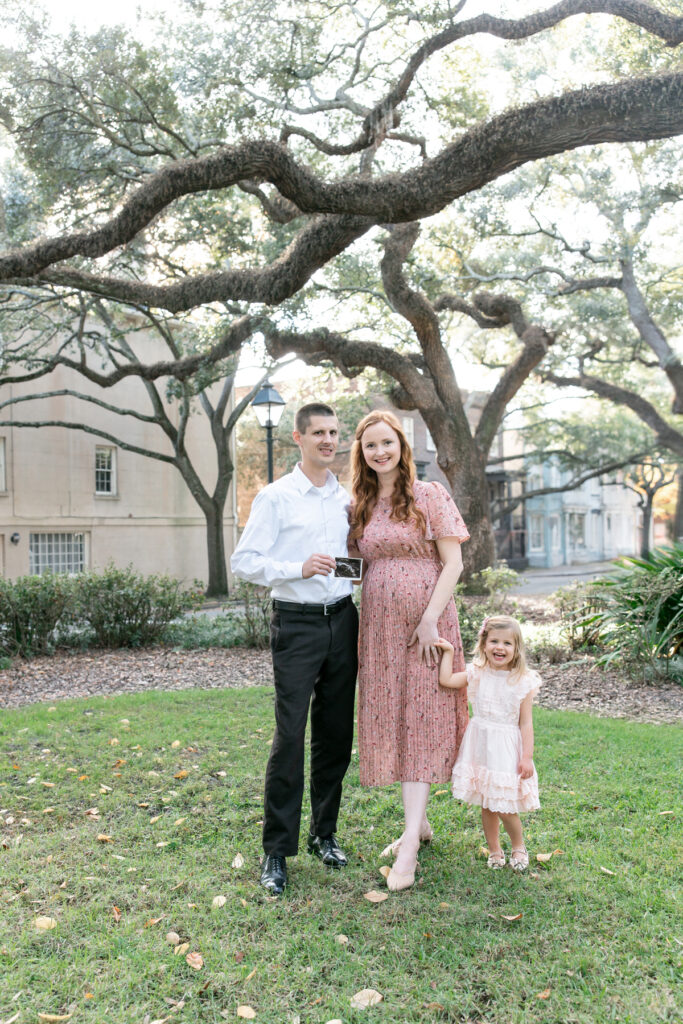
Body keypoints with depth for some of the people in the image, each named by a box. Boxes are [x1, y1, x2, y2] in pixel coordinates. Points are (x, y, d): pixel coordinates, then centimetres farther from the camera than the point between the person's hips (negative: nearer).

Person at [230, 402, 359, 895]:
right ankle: (277, 851, 6)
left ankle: (325, 834, 26)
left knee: (336, 733, 11)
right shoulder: (276, 497, -4)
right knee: (290, 735, -6)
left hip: (342, 618, 5)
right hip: (297, 623, -5)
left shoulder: (347, 499, 13)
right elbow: (245, 560, -8)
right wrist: (299, 568, -20)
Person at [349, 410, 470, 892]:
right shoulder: (361, 507, 11)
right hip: (379, 625, 5)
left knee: (420, 720, -5)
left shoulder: (430, 496, -3)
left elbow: (453, 563, -7)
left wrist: (429, 618, -16)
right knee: (391, 720, 9)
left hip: (424, 622, -5)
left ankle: (410, 846, -4)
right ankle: (419, 822, 26)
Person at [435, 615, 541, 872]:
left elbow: (526, 723, -5)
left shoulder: (523, 682, -6)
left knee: (505, 807, -4)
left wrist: (527, 757, -8)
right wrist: (448, 651, -5)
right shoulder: (477, 674, 1)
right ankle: (494, 850, 30)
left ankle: (519, 847, 24)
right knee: (486, 805, 11)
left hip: (507, 750, -3)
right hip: (480, 747, 3)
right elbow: (446, 679, -9)